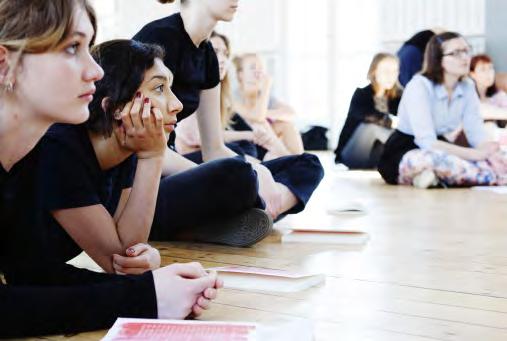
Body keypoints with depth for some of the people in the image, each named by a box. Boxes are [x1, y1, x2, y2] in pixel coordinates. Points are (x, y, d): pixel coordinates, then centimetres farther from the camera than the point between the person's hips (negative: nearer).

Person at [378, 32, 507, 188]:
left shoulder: (467, 87, 1)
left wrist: (490, 151, -28)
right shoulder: (419, 86, -18)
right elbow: (427, 142, -28)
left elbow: (477, 134, -5)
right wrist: (475, 154, -35)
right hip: (404, 154, -7)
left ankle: (437, 178, -22)